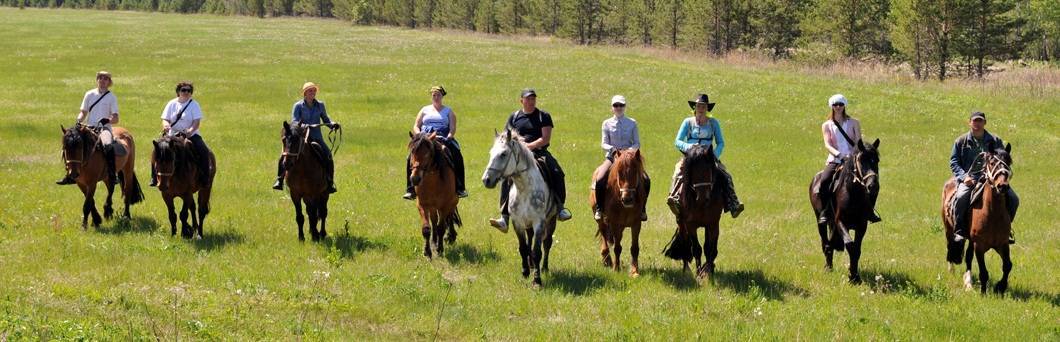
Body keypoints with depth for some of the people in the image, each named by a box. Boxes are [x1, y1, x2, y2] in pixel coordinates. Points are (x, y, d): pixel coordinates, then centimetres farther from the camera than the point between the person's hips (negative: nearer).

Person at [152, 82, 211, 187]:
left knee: (203, 151, -26)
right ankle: (154, 178, -5)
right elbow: (165, 119, 3)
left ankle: (205, 177, -14)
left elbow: (197, 121, -10)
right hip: (173, 135, 2)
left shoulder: (194, 104, -1)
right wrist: (166, 125, -21)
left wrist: (191, 130, -30)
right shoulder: (172, 104, 6)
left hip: (191, 135, -2)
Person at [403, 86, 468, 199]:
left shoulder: (448, 111, 17)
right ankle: (411, 190, -22)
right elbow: (416, 126, 16)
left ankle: (459, 189, -20)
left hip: (444, 138, -1)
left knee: (457, 157, -27)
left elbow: (453, 128, 7)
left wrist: (448, 137, -13)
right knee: (411, 158, -25)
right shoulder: (425, 110, 20)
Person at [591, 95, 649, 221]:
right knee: (599, 180, -26)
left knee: (646, 180, -19)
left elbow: (637, 143, 4)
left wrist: (630, 150, -17)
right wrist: (612, 149, -19)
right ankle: (599, 208, -7)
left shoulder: (632, 123, 7)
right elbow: (603, 143, 2)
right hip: (612, 156, -1)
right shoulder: (607, 124, 6)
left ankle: (641, 207, 0)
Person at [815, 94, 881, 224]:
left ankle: (870, 210, -3)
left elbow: (859, 142, 1)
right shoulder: (827, 125, 8)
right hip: (834, 160, -1)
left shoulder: (854, 123, 10)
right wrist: (838, 154, -25)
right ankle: (825, 212, -15)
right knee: (824, 181, -29)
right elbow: (827, 144, -6)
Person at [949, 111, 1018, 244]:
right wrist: (964, 176, -11)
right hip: (969, 179, -2)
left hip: (991, 178, 2)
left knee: (1013, 199, -13)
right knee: (961, 197, -33)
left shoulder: (995, 141, 14)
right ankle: (959, 231, -19)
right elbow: (953, 161, 6)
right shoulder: (961, 141, 10)